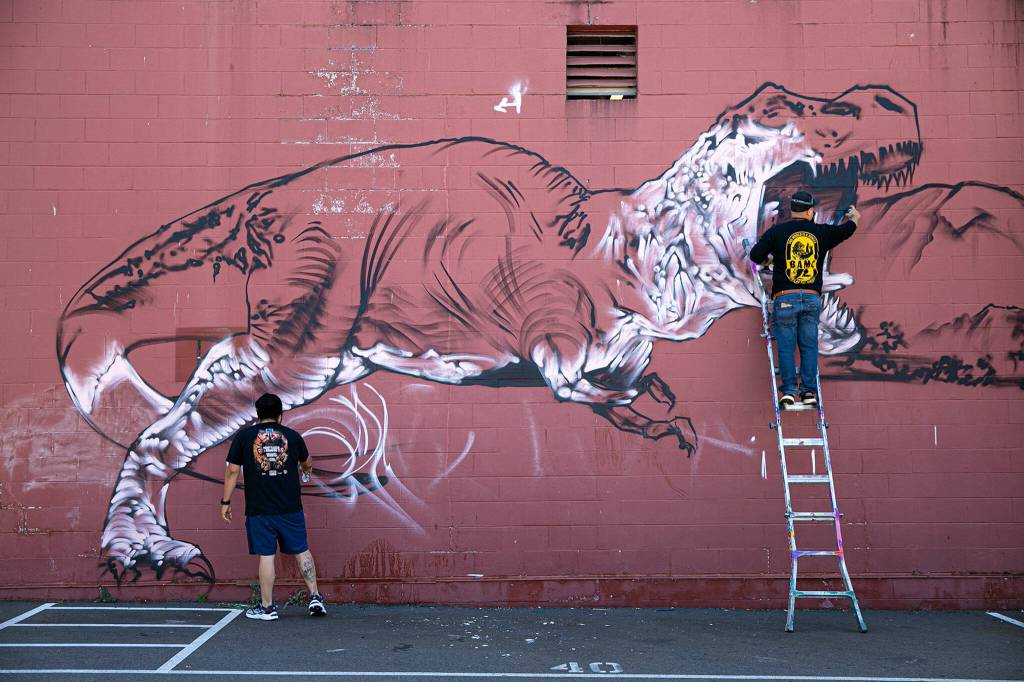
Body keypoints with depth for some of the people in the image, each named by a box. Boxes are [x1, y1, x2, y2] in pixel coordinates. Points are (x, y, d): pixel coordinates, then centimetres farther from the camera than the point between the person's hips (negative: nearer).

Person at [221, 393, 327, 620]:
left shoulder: (244, 436, -1)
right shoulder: (292, 435, 6)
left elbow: (232, 471, -2)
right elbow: (307, 463, 22)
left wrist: (225, 502, 6)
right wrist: (306, 470, 45)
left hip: (259, 509, -2)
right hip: (290, 508, 2)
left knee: (265, 556, 3)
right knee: (301, 551, 12)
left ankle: (267, 608, 10)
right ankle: (315, 597, 11)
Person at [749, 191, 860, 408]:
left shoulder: (777, 231, 1)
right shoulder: (821, 232, 9)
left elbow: (755, 255, 0)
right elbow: (847, 230, 27)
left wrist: (770, 256, 24)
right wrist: (853, 217, 51)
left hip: (784, 297, -2)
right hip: (812, 298, 2)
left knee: (786, 345, 1)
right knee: (809, 345, 7)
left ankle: (788, 390, -3)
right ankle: (809, 390, 4)